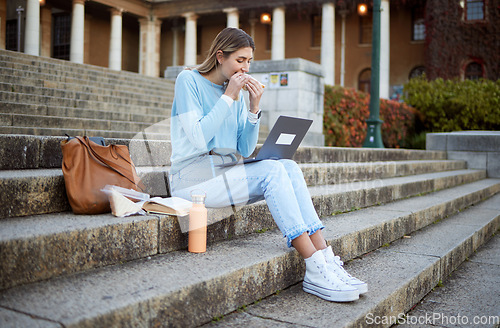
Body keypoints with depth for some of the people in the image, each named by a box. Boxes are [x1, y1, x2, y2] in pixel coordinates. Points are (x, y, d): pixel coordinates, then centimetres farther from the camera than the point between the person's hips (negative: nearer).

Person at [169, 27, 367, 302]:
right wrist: (228, 97, -14)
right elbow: (198, 139, -17)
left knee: (289, 167, -18)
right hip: (193, 178, -7)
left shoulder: (237, 93, 14)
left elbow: (245, 150, 8)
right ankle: (316, 271, -28)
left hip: (225, 173, 7)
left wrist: (253, 109, -4)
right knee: (273, 171, -26)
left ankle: (326, 258, -24)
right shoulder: (188, 80, -4)